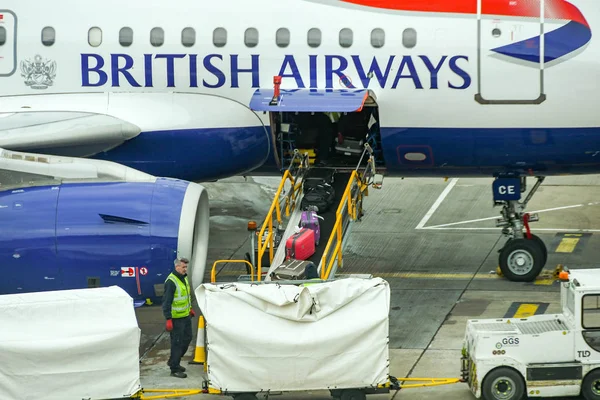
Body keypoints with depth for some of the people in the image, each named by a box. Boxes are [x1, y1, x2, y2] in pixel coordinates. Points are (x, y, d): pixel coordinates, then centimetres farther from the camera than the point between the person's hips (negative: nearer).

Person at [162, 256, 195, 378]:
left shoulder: (184, 278, 9)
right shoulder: (171, 281, -20)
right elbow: (166, 301, -22)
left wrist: (190, 308, 27)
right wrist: (168, 319, -25)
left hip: (186, 315, 10)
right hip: (176, 318, -9)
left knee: (187, 338, 18)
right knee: (177, 343, -4)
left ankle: (173, 362, 33)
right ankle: (174, 369, 4)